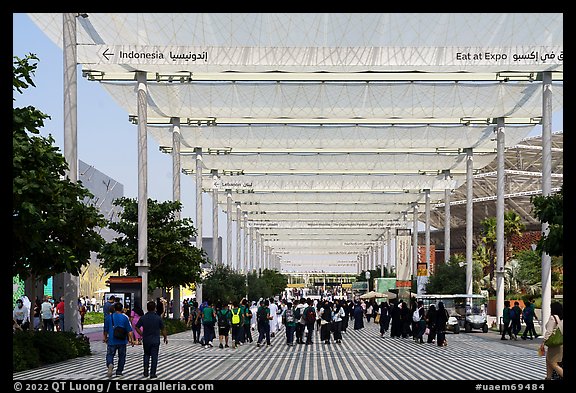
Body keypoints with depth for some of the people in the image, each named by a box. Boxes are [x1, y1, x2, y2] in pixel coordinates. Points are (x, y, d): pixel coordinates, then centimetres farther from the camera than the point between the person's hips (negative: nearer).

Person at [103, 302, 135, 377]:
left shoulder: (108, 317, 0)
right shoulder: (125, 317, -3)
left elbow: (106, 330, 8)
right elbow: (129, 330, -4)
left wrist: (105, 338, 22)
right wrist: (132, 339, 1)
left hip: (112, 341, 0)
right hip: (122, 341, 0)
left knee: (110, 354, 7)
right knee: (122, 356, 12)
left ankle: (110, 364, -23)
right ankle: (119, 371, 13)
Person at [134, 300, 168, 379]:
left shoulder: (143, 318, -5)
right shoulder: (158, 318, -10)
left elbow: (136, 327, -3)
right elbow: (163, 329, -4)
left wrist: (142, 334, 9)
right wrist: (165, 337, 10)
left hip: (146, 340, 2)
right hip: (155, 340, -2)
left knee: (146, 355, 18)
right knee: (154, 357, 3)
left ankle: (146, 372, 12)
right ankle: (152, 373, 1)